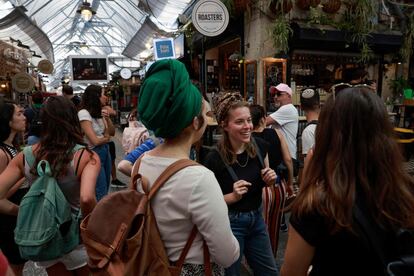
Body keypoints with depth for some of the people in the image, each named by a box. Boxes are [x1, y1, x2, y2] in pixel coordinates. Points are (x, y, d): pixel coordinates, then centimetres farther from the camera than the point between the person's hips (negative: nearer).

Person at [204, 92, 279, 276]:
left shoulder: (260, 146, -9)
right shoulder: (214, 159, -23)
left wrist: (270, 179, -12)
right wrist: (232, 196, -27)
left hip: (256, 218, 5)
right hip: (229, 223, -5)